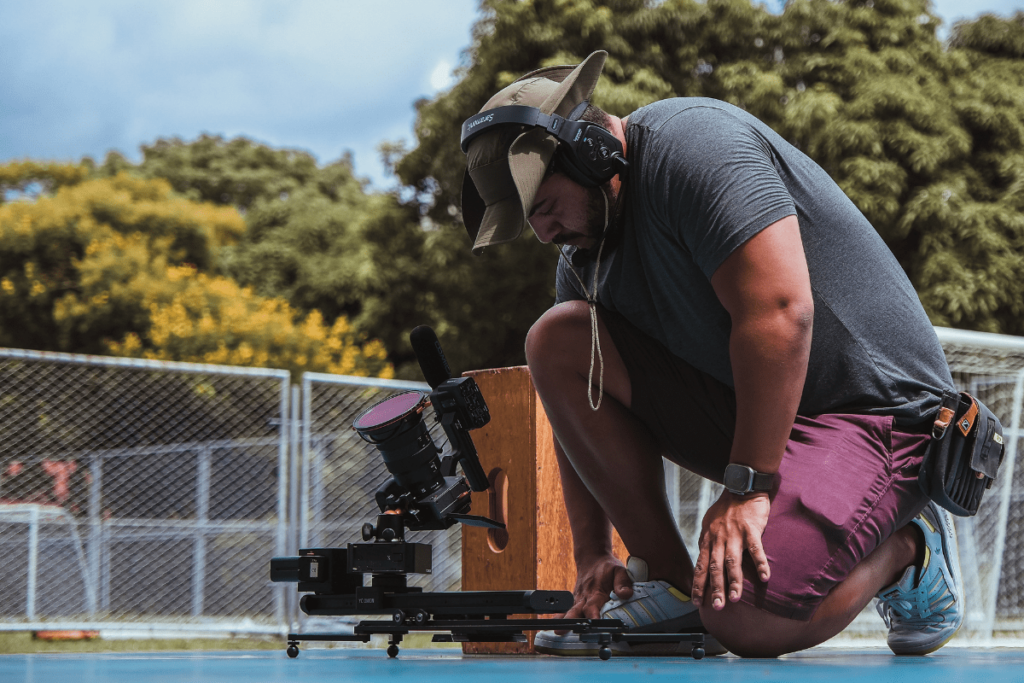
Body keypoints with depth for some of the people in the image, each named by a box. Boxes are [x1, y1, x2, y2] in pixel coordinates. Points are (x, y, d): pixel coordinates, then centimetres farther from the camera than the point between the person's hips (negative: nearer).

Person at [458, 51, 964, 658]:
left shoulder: (694, 142, -18)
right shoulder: (583, 248, 9)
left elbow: (781, 312, -28)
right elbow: (580, 406, 10)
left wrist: (748, 488, -27)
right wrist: (592, 555, 0)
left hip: (877, 410, -8)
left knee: (747, 618, -29)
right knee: (557, 339, -5)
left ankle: (903, 548, 3)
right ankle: (675, 581, -3)